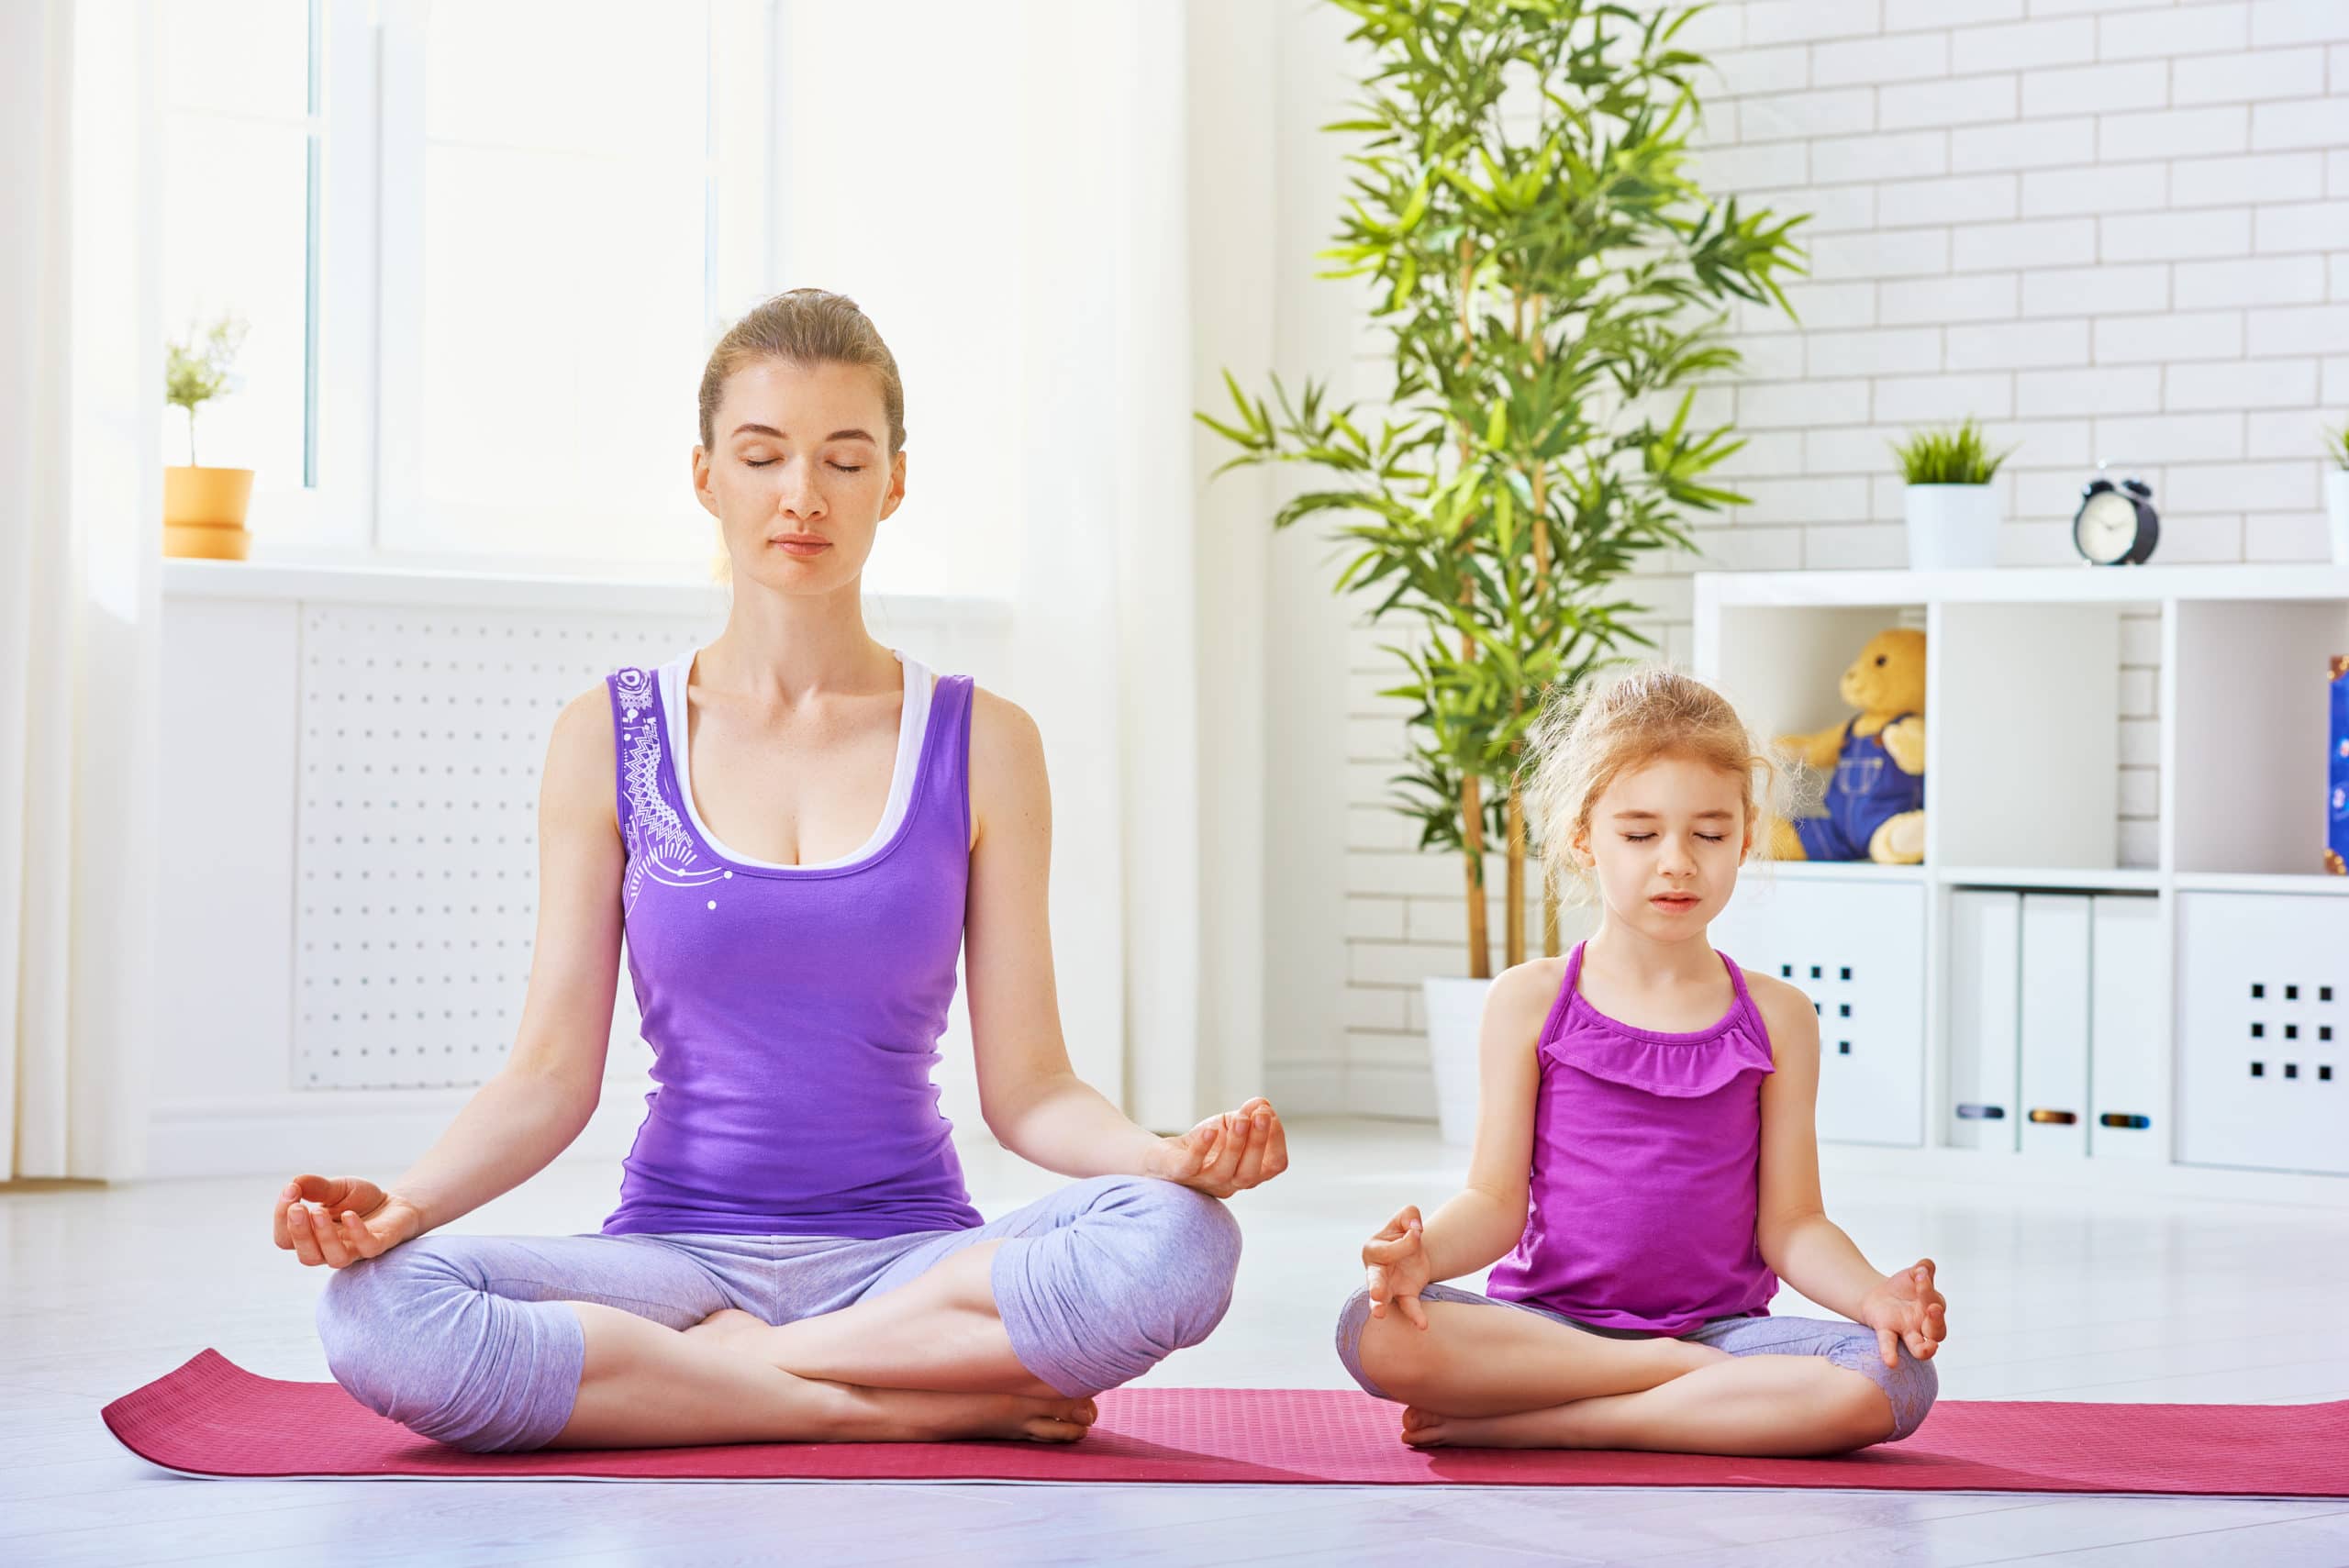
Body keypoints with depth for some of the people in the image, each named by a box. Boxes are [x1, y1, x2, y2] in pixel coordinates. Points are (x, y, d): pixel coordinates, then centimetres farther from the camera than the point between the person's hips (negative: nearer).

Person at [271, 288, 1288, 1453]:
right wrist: (396, 1204, -17)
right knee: (379, 1314, -31)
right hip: (677, 1250, 0)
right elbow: (553, 1069, 2)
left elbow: (1024, 1084, 3)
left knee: (1174, 1241, -32)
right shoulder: (610, 741, 6)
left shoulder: (981, 745, 6)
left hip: (907, 1253, 0)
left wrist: (1170, 1156, -19)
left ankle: (722, 1364, -16)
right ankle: (912, 1407, -20)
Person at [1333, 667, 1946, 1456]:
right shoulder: (1531, 1002, 4)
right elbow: (1497, 1201, 1)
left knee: (1895, 1381, -30)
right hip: (1546, 1321, -1)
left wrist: (1874, 1296, -16)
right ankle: (1685, 1374, -22)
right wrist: (1425, 1253, -21)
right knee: (1376, 1330, -32)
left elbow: (1789, 1224, 4)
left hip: (1719, 1324, 2)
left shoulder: (1776, 1018, 8)